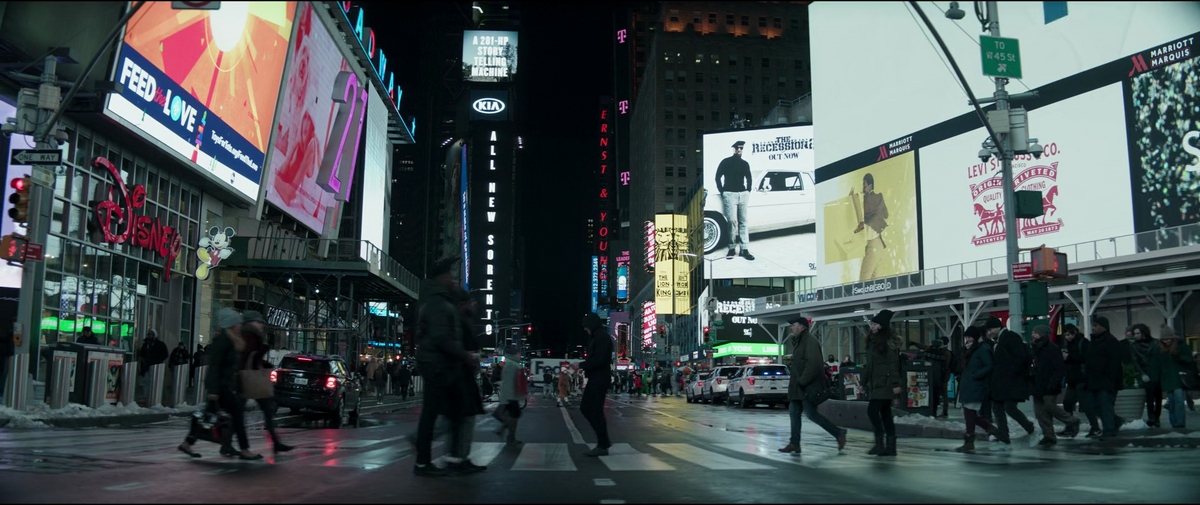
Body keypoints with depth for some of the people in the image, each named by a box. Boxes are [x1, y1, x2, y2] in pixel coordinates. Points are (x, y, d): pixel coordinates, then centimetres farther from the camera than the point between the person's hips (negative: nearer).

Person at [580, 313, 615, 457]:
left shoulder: (602, 337, -14)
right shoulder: (597, 337, 17)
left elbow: (599, 359, -22)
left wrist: (581, 365, -16)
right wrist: (583, 366, 8)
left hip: (599, 379, -11)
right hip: (595, 379, 11)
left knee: (596, 412, -6)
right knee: (585, 408, 13)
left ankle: (602, 446, 0)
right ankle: (604, 440, 17)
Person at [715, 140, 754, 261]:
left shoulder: (745, 164, 16)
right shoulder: (726, 162, 4)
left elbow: (749, 179, 25)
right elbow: (718, 177, 3)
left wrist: (748, 191, 13)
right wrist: (722, 192, -2)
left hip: (743, 195, 4)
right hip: (730, 195, -4)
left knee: (743, 222, 1)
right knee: (732, 221, -13)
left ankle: (745, 249, 0)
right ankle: (732, 248, -5)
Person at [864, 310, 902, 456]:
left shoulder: (889, 342, -10)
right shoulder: (872, 341, 15)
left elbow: (893, 364, -15)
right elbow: (869, 364, 20)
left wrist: (896, 383, -20)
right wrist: (864, 382, 21)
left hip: (885, 384, -9)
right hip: (875, 384, 9)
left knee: (872, 411, -13)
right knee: (885, 414, 9)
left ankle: (879, 443, -8)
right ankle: (891, 447, 12)